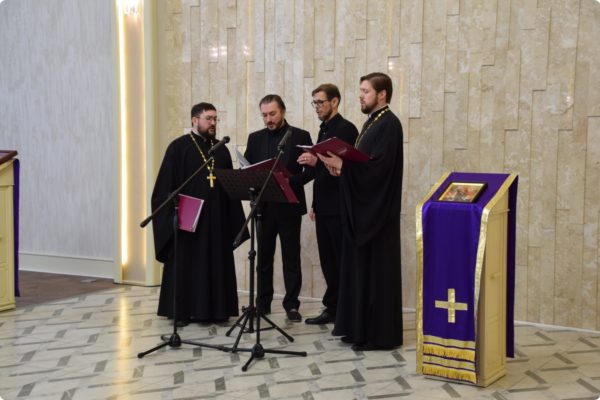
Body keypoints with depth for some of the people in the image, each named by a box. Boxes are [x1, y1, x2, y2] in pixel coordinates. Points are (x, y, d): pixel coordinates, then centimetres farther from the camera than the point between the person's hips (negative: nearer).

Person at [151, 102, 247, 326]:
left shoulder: (221, 149, 12)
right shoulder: (179, 147, -2)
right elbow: (167, 184, -6)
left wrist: (233, 216, 6)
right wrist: (174, 212, -13)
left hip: (217, 217, 5)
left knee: (215, 263, 7)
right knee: (186, 264, 2)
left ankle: (215, 309, 14)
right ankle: (182, 311, 10)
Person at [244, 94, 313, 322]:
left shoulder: (300, 136, 0)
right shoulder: (255, 138, 9)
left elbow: (310, 170, -4)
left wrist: (290, 181, -19)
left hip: (289, 206, -3)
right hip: (264, 206, 3)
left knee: (291, 258, 2)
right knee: (264, 257, 9)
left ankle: (292, 304, 10)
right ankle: (262, 303, 17)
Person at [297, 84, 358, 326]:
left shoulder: (346, 128, -9)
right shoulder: (324, 129, 17)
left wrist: (317, 162, -29)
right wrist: (315, 204, 17)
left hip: (338, 207, -8)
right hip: (323, 207, 8)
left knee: (342, 261, -4)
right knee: (328, 260, 10)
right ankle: (333, 308, 17)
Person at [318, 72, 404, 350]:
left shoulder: (389, 124, -13)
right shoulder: (373, 122, 17)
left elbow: (378, 166, -23)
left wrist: (342, 165, -25)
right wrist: (340, 166, 1)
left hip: (376, 210, -10)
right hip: (362, 208, 10)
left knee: (376, 270, -4)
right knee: (361, 267, 12)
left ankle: (380, 333, 4)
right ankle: (361, 327, 20)